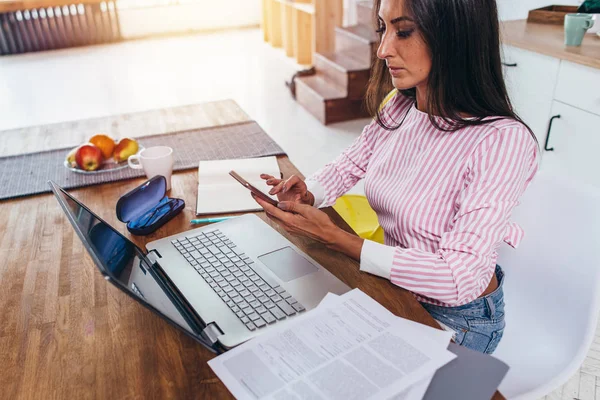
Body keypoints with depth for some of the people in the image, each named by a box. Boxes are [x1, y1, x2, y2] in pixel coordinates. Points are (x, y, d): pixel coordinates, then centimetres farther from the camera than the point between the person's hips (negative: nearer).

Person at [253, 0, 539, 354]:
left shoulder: (503, 142, -29)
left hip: (459, 318, -5)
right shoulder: (399, 105, -8)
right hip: (396, 288, 6)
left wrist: (332, 236, -33)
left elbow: (459, 278, -30)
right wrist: (308, 194, -14)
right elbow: (352, 163, 9)